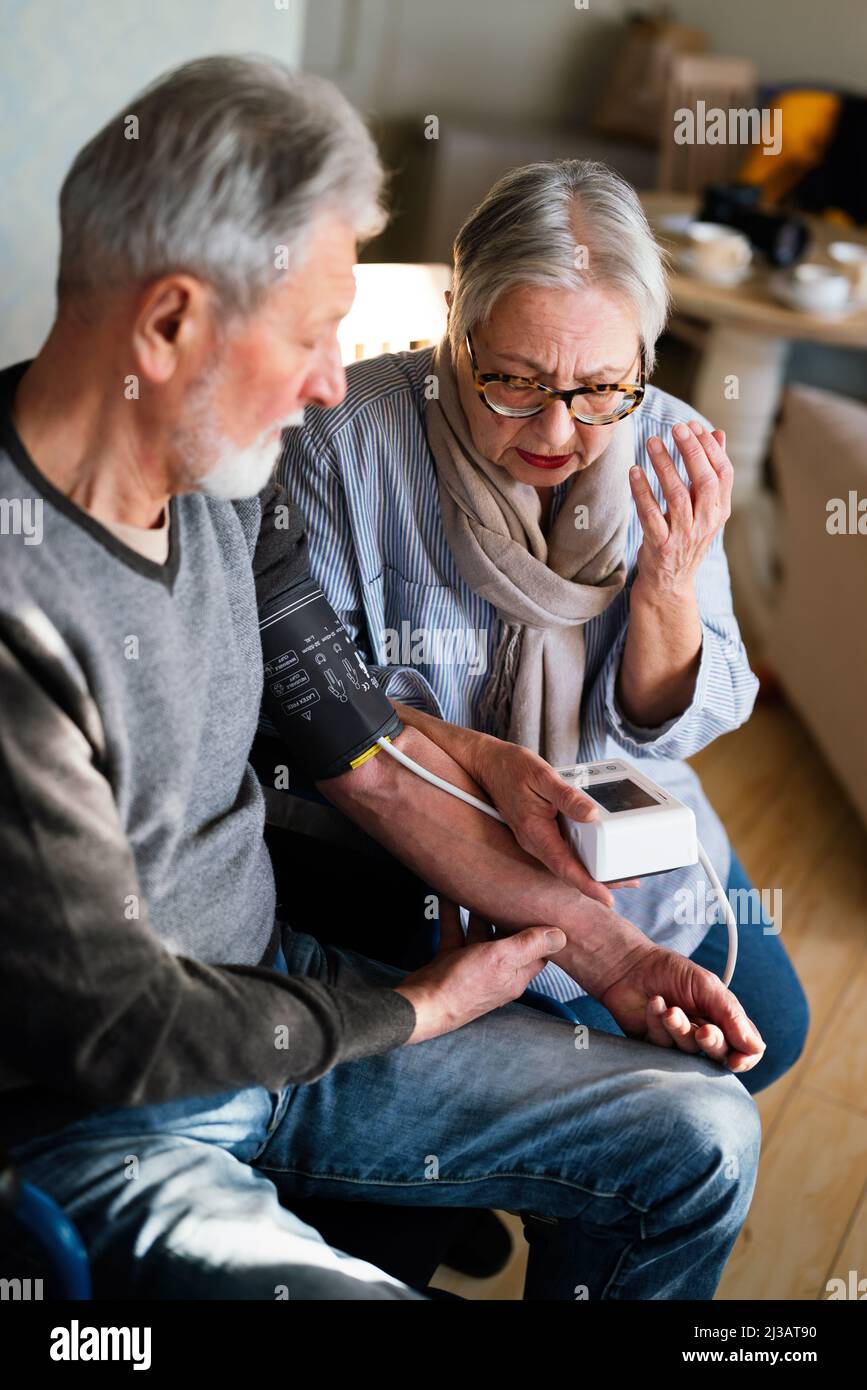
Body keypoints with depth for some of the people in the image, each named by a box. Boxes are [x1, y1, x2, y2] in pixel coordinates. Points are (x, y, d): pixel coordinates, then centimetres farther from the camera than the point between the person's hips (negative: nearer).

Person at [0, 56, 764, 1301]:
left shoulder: (223, 478, -3)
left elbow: (360, 745, 7)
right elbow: (118, 1025, -23)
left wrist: (592, 938, 4)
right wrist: (416, 1007, -8)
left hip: (275, 1001, 8)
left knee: (702, 1135, 8)